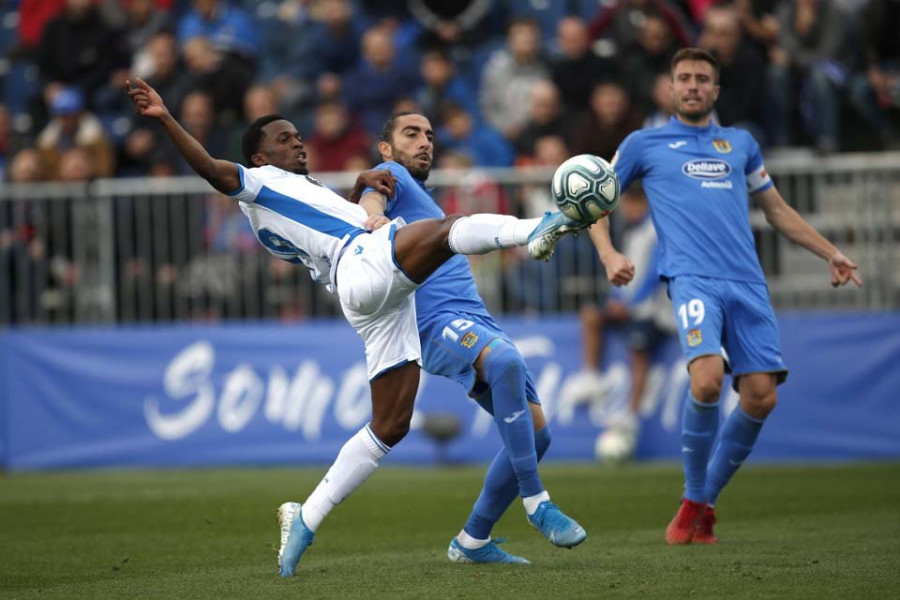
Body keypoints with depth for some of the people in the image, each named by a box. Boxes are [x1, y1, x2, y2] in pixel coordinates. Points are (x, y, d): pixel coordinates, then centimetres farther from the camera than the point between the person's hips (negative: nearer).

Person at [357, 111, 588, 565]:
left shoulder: (423, 201, 33)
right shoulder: (390, 175, 7)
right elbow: (370, 201, -16)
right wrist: (375, 216, -37)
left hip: (478, 322, 10)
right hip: (437, 322, -10)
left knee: (535, 432, 1)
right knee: (506, 359, -39)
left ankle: (473, 541, 13)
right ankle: (536, 503, -35)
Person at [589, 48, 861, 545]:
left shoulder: (740, 144, 23)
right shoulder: (645, 145, 14)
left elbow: (776, 209, 32)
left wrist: (830, 253, 25)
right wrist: (608, 254, 0)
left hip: (747, 281, 4)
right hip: (692, 278, -4)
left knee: (760, 396, -9)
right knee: (707, 379, -26)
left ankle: (704, 501, 10)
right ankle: (694, 499, -7)